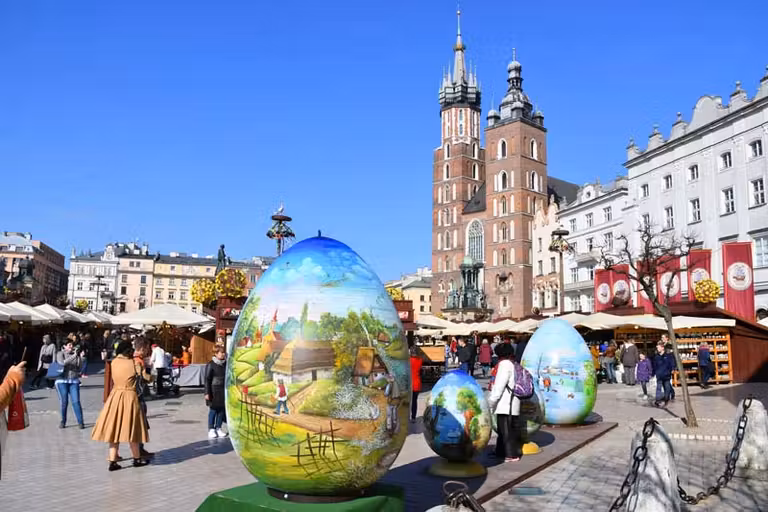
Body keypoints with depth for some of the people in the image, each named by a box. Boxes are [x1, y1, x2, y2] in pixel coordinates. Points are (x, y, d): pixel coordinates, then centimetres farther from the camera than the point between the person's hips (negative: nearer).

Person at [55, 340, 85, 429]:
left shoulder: (75, 354, 7)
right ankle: (63, 421, 19)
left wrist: (80, 358, -8)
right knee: (64, 402, 1)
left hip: (74, 381, 1)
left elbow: (79, 369, 3)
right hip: (62, 381, -1)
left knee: (76, 402, -6)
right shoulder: (60, 354, 2)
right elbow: (62, 363, -19)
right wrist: (73, 356, -22)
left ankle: (80, 422, -4)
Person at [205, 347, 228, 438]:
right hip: (214, 390, -5)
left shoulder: (225, 364, 8)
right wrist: (207, 393, -12)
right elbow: (207, 379, -8)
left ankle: (218, 428, 18)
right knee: (213, 410, 0)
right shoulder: (211, 364, -7)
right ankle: (211, 429, 11)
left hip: (224, 390, 5)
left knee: (222, 409, 7)